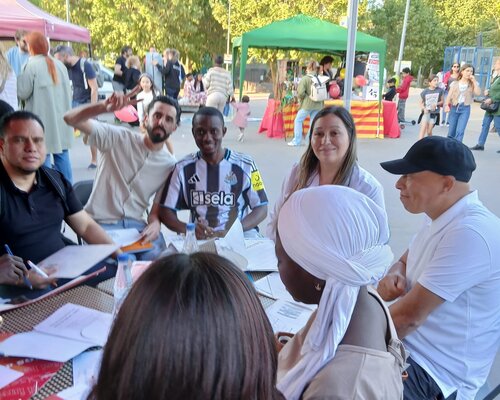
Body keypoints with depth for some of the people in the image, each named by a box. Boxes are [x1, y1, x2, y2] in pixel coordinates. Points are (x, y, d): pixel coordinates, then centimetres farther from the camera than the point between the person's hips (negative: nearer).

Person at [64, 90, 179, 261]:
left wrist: (155, 223, -18)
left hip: (136, 225, 3)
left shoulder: (170, 165, 4)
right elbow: (71, 119, -12)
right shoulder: (119, 138, -3)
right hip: (101, 223, -2)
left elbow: (158, 208, 7)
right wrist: (104, 106, -31)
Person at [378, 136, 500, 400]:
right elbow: (405, 262, 18)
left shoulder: (469, 234, -27)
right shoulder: (440, 217, 4)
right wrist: (394, 276, -6)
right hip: (407, 345, 9)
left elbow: (409, 316, -26)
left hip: (433, 373, -9)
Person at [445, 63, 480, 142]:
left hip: (465, 109, -1)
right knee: (451, 132, 7)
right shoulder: (455, 83, 6)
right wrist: (447, 105, -16)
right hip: (454, 108, 1)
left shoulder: (472, 84, 6)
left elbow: (478, 93, -10)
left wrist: (474, 81, -7)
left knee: (460, 131, -13)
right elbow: (449, 95, 1)